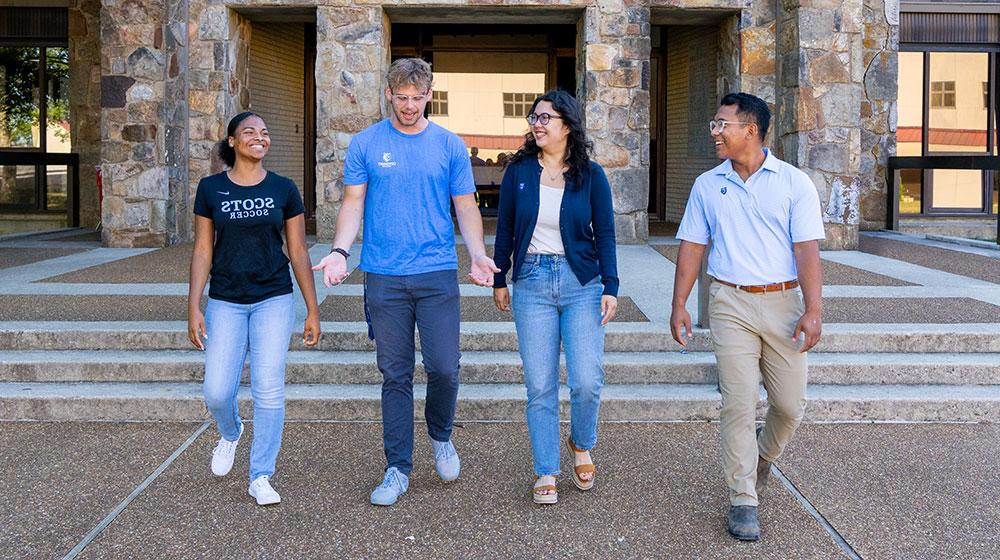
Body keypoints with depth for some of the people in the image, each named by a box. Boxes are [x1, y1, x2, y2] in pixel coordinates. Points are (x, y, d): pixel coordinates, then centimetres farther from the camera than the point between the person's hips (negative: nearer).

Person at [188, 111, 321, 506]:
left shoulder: (283, 189, 1)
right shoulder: (211, 189, 1)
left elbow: (298, 252, 4)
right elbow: (203, 251, 4)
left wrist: (313, 311, 3)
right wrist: (194, 308, -2)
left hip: (273, 300, 0)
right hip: (225, 302, 1)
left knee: (268, 390, -4)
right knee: (216, 392, -3)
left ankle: (261, 477, 10)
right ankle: (230, 434, 33)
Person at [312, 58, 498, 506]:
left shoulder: (450, 145, 6)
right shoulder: (366, 144, 5)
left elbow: (466, 207, 7)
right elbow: (353, 203, 5)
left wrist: (478, 254, -9)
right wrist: (340, 252, -11)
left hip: (438, 274, 0)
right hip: (384, 278, 0)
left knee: (444, 369, -6)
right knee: (395, 376, 6)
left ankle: (441, 436, 25)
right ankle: (398, 469, 16)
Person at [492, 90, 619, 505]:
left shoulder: (590, 176, 1)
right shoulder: (519, 171, 3)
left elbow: (605, 234, 3)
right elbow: (504, 229, 10)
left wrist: (610, 288, -3)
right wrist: (499, 279, 10)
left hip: (581, 283, -1)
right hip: (532, 283, 1)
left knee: (587, 381, -7)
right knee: (539, 386, 2)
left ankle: (582, 446, 24)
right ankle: (546, 473, 14)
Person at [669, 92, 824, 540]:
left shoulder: (794, 183, 1)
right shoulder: (707, 185, 9)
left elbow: (806, 249, -5)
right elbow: (692, 247, 10)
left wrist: (813, 309, -13)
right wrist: (679, 305, 3)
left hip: (783, 302, 0)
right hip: (731, 304, 1)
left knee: (790, 404, 5)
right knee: (738, 403, -4)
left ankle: (762, 458, 36)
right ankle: (743, 501, 4)